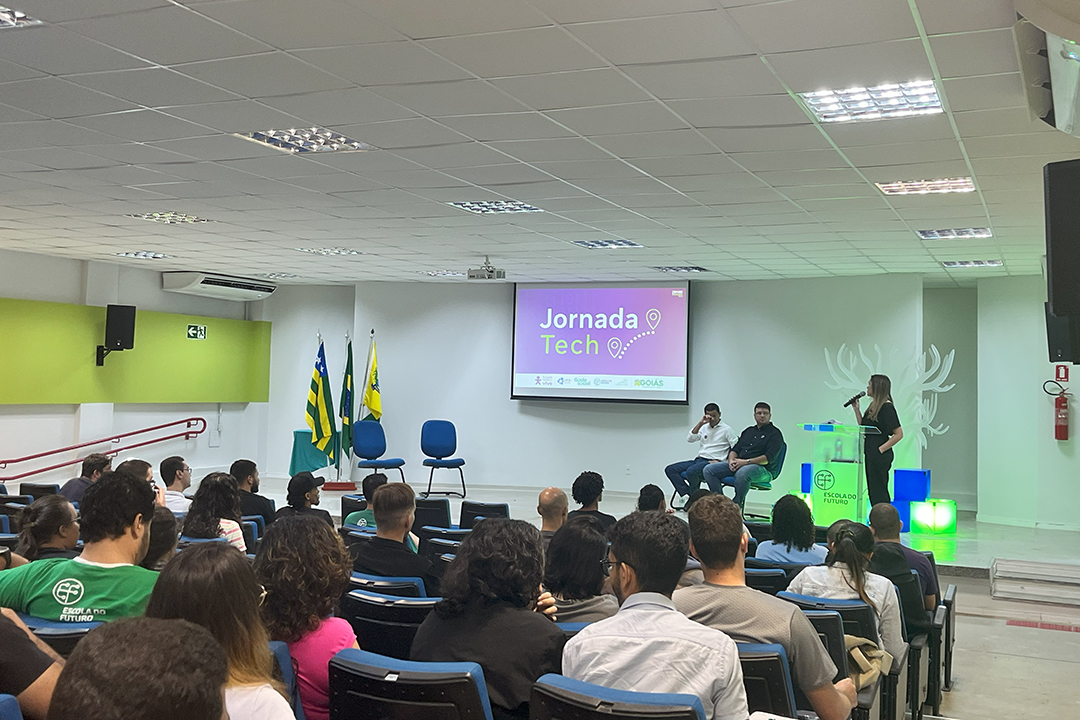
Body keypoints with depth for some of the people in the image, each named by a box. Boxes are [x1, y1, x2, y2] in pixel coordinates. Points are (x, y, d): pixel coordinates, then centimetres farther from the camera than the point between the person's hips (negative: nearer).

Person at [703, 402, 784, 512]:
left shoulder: (775, 433, 3)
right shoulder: (748, 431, 25)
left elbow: (769, 458, -10)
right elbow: (735, 449, 21)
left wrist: (746, 462, -17)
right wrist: (731, 460, -4)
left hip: (762, 469, -7)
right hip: (738, 465, 7)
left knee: (742, 473, -42)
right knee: (709, 469, -11)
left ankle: (737, 505, -28)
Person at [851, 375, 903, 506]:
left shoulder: (886, 407, -14)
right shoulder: (873, 405, 13)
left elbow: (899, 434, -17)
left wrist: (881, 449, -17)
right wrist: (857, 410, 10)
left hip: (880, 456, -10)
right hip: (871, 454, 10)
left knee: (878, 491, -5)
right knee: (873, 491, 13)